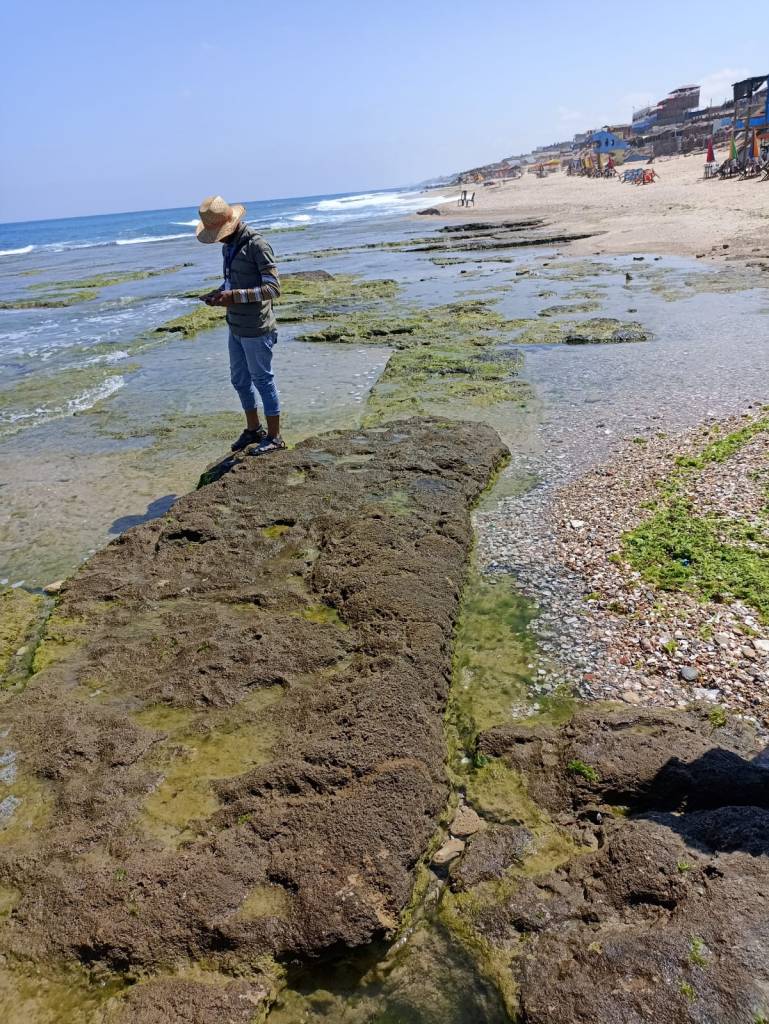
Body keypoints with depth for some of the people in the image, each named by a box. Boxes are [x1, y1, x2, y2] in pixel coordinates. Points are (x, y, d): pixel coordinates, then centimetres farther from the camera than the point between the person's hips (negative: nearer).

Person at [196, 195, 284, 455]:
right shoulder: (228, 245, 9)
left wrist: (235, 296, -27)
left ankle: (274, 437, 16)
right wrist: (219, 292, 1)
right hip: (236, 327, 9)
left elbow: (273, 288, -22)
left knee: (262, 380, 2)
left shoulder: (256, 245, -17)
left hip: (256, 329, -9)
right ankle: (253, 430, 33)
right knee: (239, 379, 17)